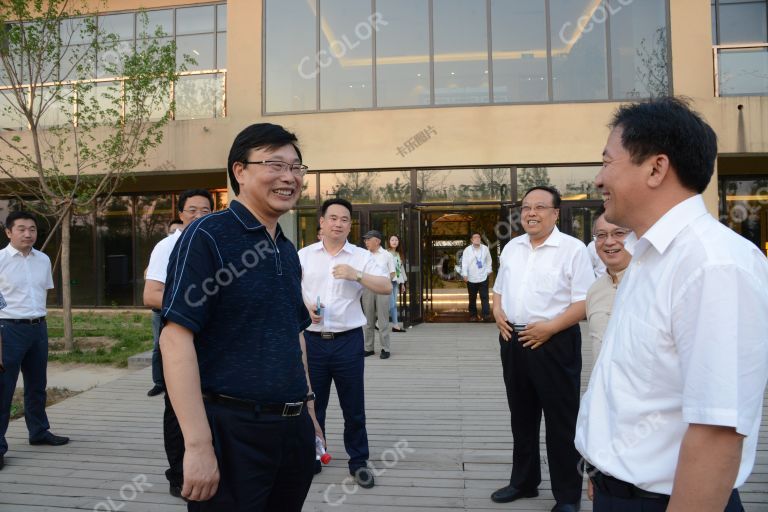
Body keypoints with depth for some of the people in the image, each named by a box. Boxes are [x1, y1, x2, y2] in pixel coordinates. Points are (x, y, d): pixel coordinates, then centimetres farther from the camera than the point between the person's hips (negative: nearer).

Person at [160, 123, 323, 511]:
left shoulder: (288, 252, 11)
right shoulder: (207, 236, -11)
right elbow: (175, 338, -18)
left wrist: (307, 410, 17)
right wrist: (198, 445, -22)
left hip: (293, 429, 8)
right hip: (232, 431, -7)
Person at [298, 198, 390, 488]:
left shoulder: (361, 257, 2)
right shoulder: (304, 255, 6)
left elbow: (386, 287, -7)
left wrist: (357, 275, -20)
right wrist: (304, 306, -11)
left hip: (348, 341, -1)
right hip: (312, 340, 1)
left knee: (354, 407, 8)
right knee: (312, 404, 13)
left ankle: (359, 462, 25)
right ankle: (312, 458, 32)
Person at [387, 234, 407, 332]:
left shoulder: (398, 254, 17)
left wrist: (402, 283, 19)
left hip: (396, 281, 7)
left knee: (394, 304, 7)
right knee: (392, 304, -11)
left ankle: (395, 326, 7)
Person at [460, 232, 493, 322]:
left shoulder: (485, 248, 1)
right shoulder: (467, 250, -6)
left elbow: (488, 260, 12)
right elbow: (464, 262, -10)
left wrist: (488, 270, 10)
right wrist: (464, 274, -17)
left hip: (483, 278, 1)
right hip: (471, 279, -1)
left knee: (485, 297, -3)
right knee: (472, 298, 10)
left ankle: (486, 315, -2)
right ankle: (473, 315, 22)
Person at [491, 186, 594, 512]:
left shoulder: (572, 248, -8)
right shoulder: (512, 247, 12)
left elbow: (584, 302, -13)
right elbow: (499, 289, 21)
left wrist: (548, 327, -21)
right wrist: (498, 313, 2)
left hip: (553, 342, -6)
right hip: (513, 340, 6)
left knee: (561, 421, 5)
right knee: (521, 416, 18)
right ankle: (523, 481, 34)